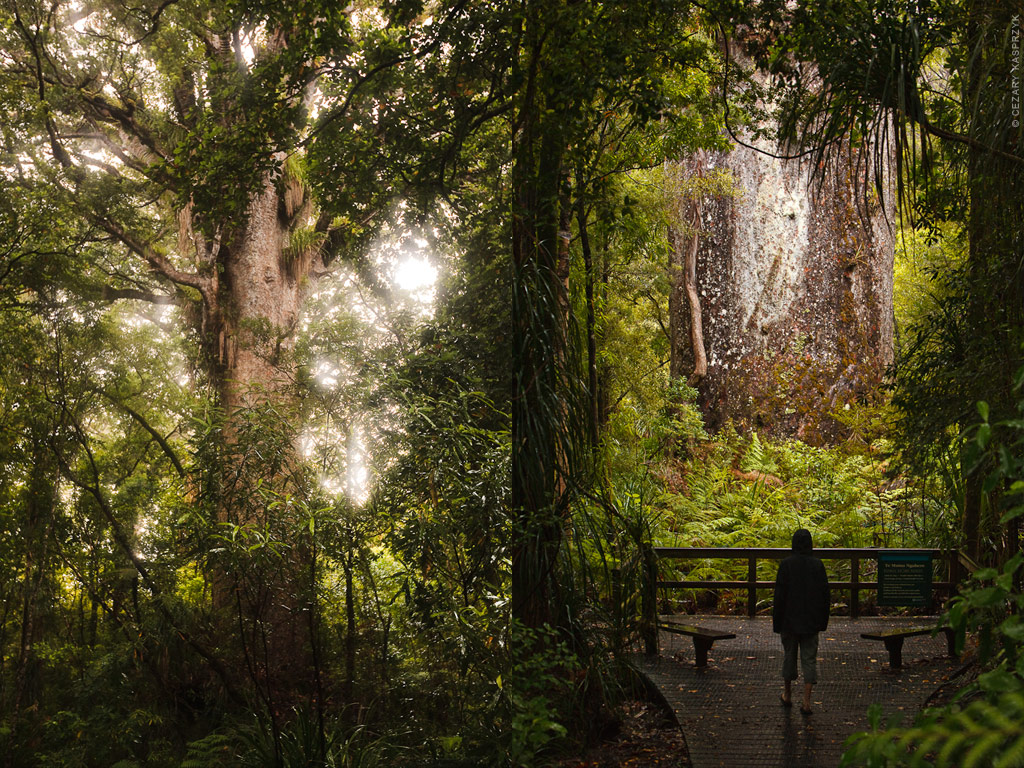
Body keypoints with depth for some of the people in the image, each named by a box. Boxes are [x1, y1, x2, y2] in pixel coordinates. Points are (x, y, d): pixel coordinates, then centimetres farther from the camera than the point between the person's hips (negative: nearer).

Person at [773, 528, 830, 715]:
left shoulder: (786, 564, -11)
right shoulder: (817, 564, -5)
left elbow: (779, 594, -10)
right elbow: (825, 594, -1)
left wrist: (776, 621, -2)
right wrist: (823, 620, 10)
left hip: (790, 619, -1)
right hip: (811, 621, 1)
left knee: (789, 654, 15)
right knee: (809, 658, 5)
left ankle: (788, 695, 29)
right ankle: (806, 701, -2)